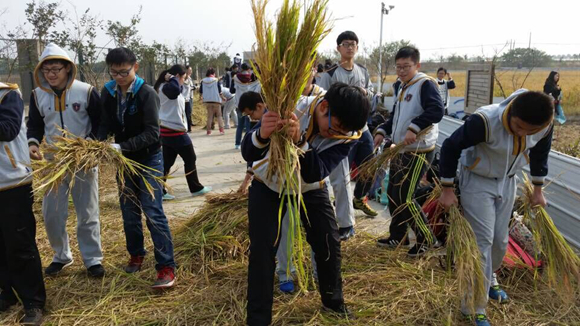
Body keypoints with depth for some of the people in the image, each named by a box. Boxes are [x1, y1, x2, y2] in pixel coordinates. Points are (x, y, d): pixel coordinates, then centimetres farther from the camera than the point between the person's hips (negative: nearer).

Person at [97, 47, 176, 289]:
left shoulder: (147, 93, -18)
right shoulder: (108, 92, -1)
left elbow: (152, 133, -22)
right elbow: (105, 124, 3)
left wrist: (121, 146, -31)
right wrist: (98, 142, -18)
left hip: (149, 159, -5)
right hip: (125, 160, 6)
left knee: (153, 212, -9)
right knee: (129, 212, 14)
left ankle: (166, 267, -3)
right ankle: (136, 255, 33)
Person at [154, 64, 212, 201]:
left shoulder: (166, 87, 14)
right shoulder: (167, 87, -18)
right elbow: (176, 89, -40)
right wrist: (172, 78, -21)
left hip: (167, 130, 10)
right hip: (175, 131, -10)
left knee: (167, 162, 10)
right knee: (190, 159, 6)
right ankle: (196, 188, 18)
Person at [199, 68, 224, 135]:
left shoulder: (203, 81, 0)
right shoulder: (216, 81, -7)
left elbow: (200, 92, 5)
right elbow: (220, 92, -7)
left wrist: (202, 97, 24)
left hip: (207, 101, 2)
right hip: (216, 100, -2)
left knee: (209, 116, 10)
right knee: (219, 115, 6)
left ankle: (209, 130, 8)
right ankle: (221, 129, -3)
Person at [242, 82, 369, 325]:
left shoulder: (348, 134, -24)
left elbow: (314, 173, -36)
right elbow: (248, 155, -34)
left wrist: (299, 141, -54)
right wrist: (262, 135, -57)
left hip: (311, 189, 3)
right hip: (269, 186, -2)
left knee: (329, 244, 3)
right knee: (262, 251, -8)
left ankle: (333, 301, 30)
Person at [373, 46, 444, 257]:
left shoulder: (426, 84, -14)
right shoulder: (400, 86, 13)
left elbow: (437, 111, -29)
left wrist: (414, 128, -40)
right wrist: (382, 131, 8)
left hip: (419, 152, -9)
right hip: (400, 149, 9)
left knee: (404, 198, -7)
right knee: (392, 194, 13)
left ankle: (426, 239, 13)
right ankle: (398, 237, 29)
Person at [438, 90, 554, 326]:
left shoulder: (545, 126, -18)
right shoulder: (485, 120, -35)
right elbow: (450, 147, -24)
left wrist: (538, 189, 13)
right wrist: (447, 190, -17)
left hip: (507, 182, 5)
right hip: (477, 181, -5)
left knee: (500, 239, 13)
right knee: (482, 240, -7)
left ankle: (489, 280, 43)